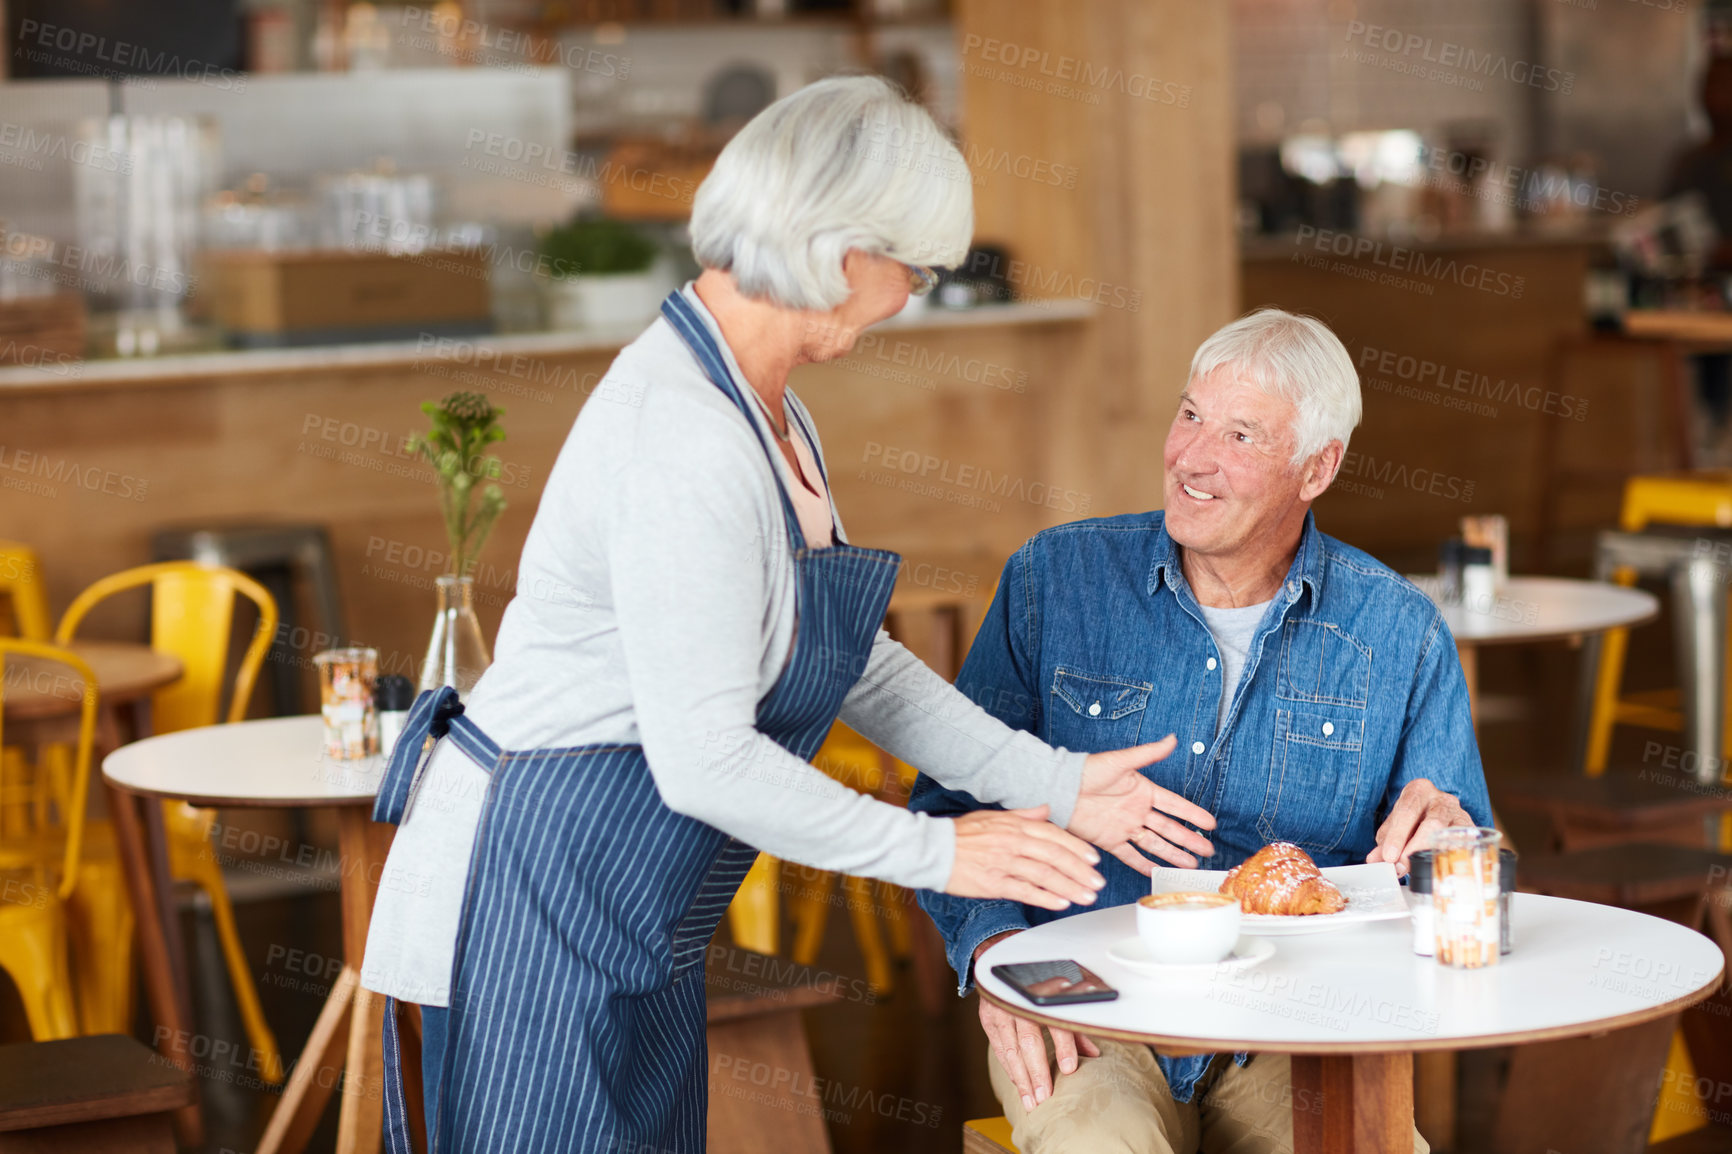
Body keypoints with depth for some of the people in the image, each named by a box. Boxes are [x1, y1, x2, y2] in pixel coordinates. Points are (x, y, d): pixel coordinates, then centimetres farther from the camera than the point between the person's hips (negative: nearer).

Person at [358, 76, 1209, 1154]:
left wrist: (1057, 781, 9)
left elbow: (858, 662, 14)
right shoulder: (685, 442, -25)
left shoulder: (763, 408, 8)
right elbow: (706, 762, -26)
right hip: (541, 891, -10)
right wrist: (936, 852, -16)